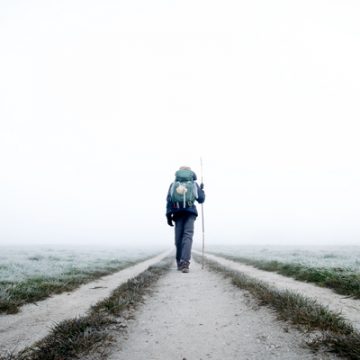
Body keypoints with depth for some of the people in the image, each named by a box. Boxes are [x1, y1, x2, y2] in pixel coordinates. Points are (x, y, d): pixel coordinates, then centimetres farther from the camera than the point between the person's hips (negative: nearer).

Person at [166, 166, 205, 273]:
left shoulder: (173, 184, 15)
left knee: (178, 237, 9)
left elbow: (169, 199, 3)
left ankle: (180, 263, 17)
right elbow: (201, 199, 13)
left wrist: (168, 215, 0)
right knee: (187, 236, -9)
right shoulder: (194, 184, 14)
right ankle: (185, 262, -26)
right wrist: (201, 189, 31)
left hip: (177, 213, 1)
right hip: (190, 213, -1)